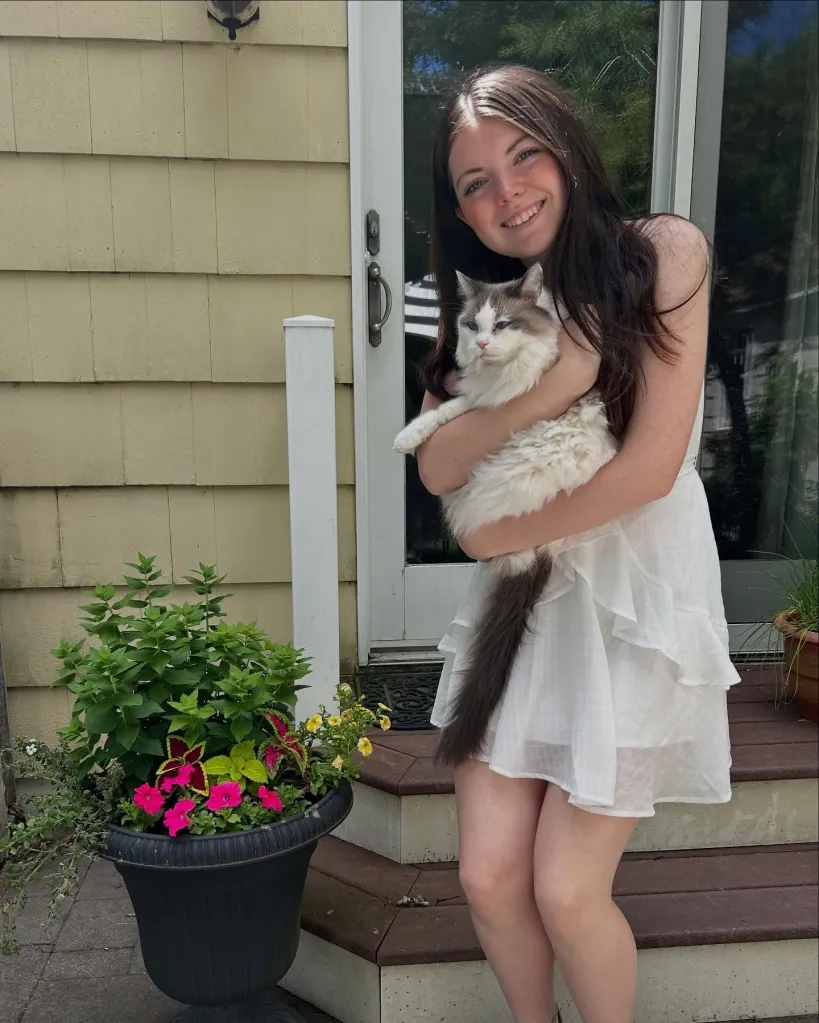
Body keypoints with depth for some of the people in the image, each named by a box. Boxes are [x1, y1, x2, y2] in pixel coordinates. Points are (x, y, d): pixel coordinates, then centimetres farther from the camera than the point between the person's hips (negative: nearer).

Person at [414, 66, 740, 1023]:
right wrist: (539, 391, -20)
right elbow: (437, 467, -4)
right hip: (520, 600, 5)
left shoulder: (663, 253, -7)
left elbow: (651, 467, -15)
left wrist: (503, 534, -7)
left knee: (565, 891, -1)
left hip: (634, 601, -4)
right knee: (489, 878, 5)